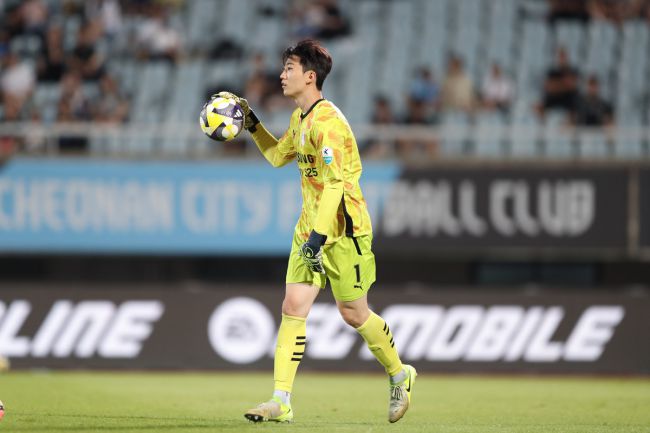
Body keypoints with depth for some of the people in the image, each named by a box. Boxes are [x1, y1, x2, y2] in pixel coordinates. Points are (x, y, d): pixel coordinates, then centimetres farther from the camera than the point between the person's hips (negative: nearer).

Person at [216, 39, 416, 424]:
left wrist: (319, 236, -28)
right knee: (293, 308, -4)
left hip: (343, 231, -8)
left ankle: (400, 376, 29)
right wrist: (253, 126, 17)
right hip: (310, 227, 8)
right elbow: (278, 156, 29)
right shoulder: (300, 118, 11)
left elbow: (335, 183, -25)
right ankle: (281, 402, -9)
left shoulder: (326, 121, -20)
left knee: (353, 313, 4)